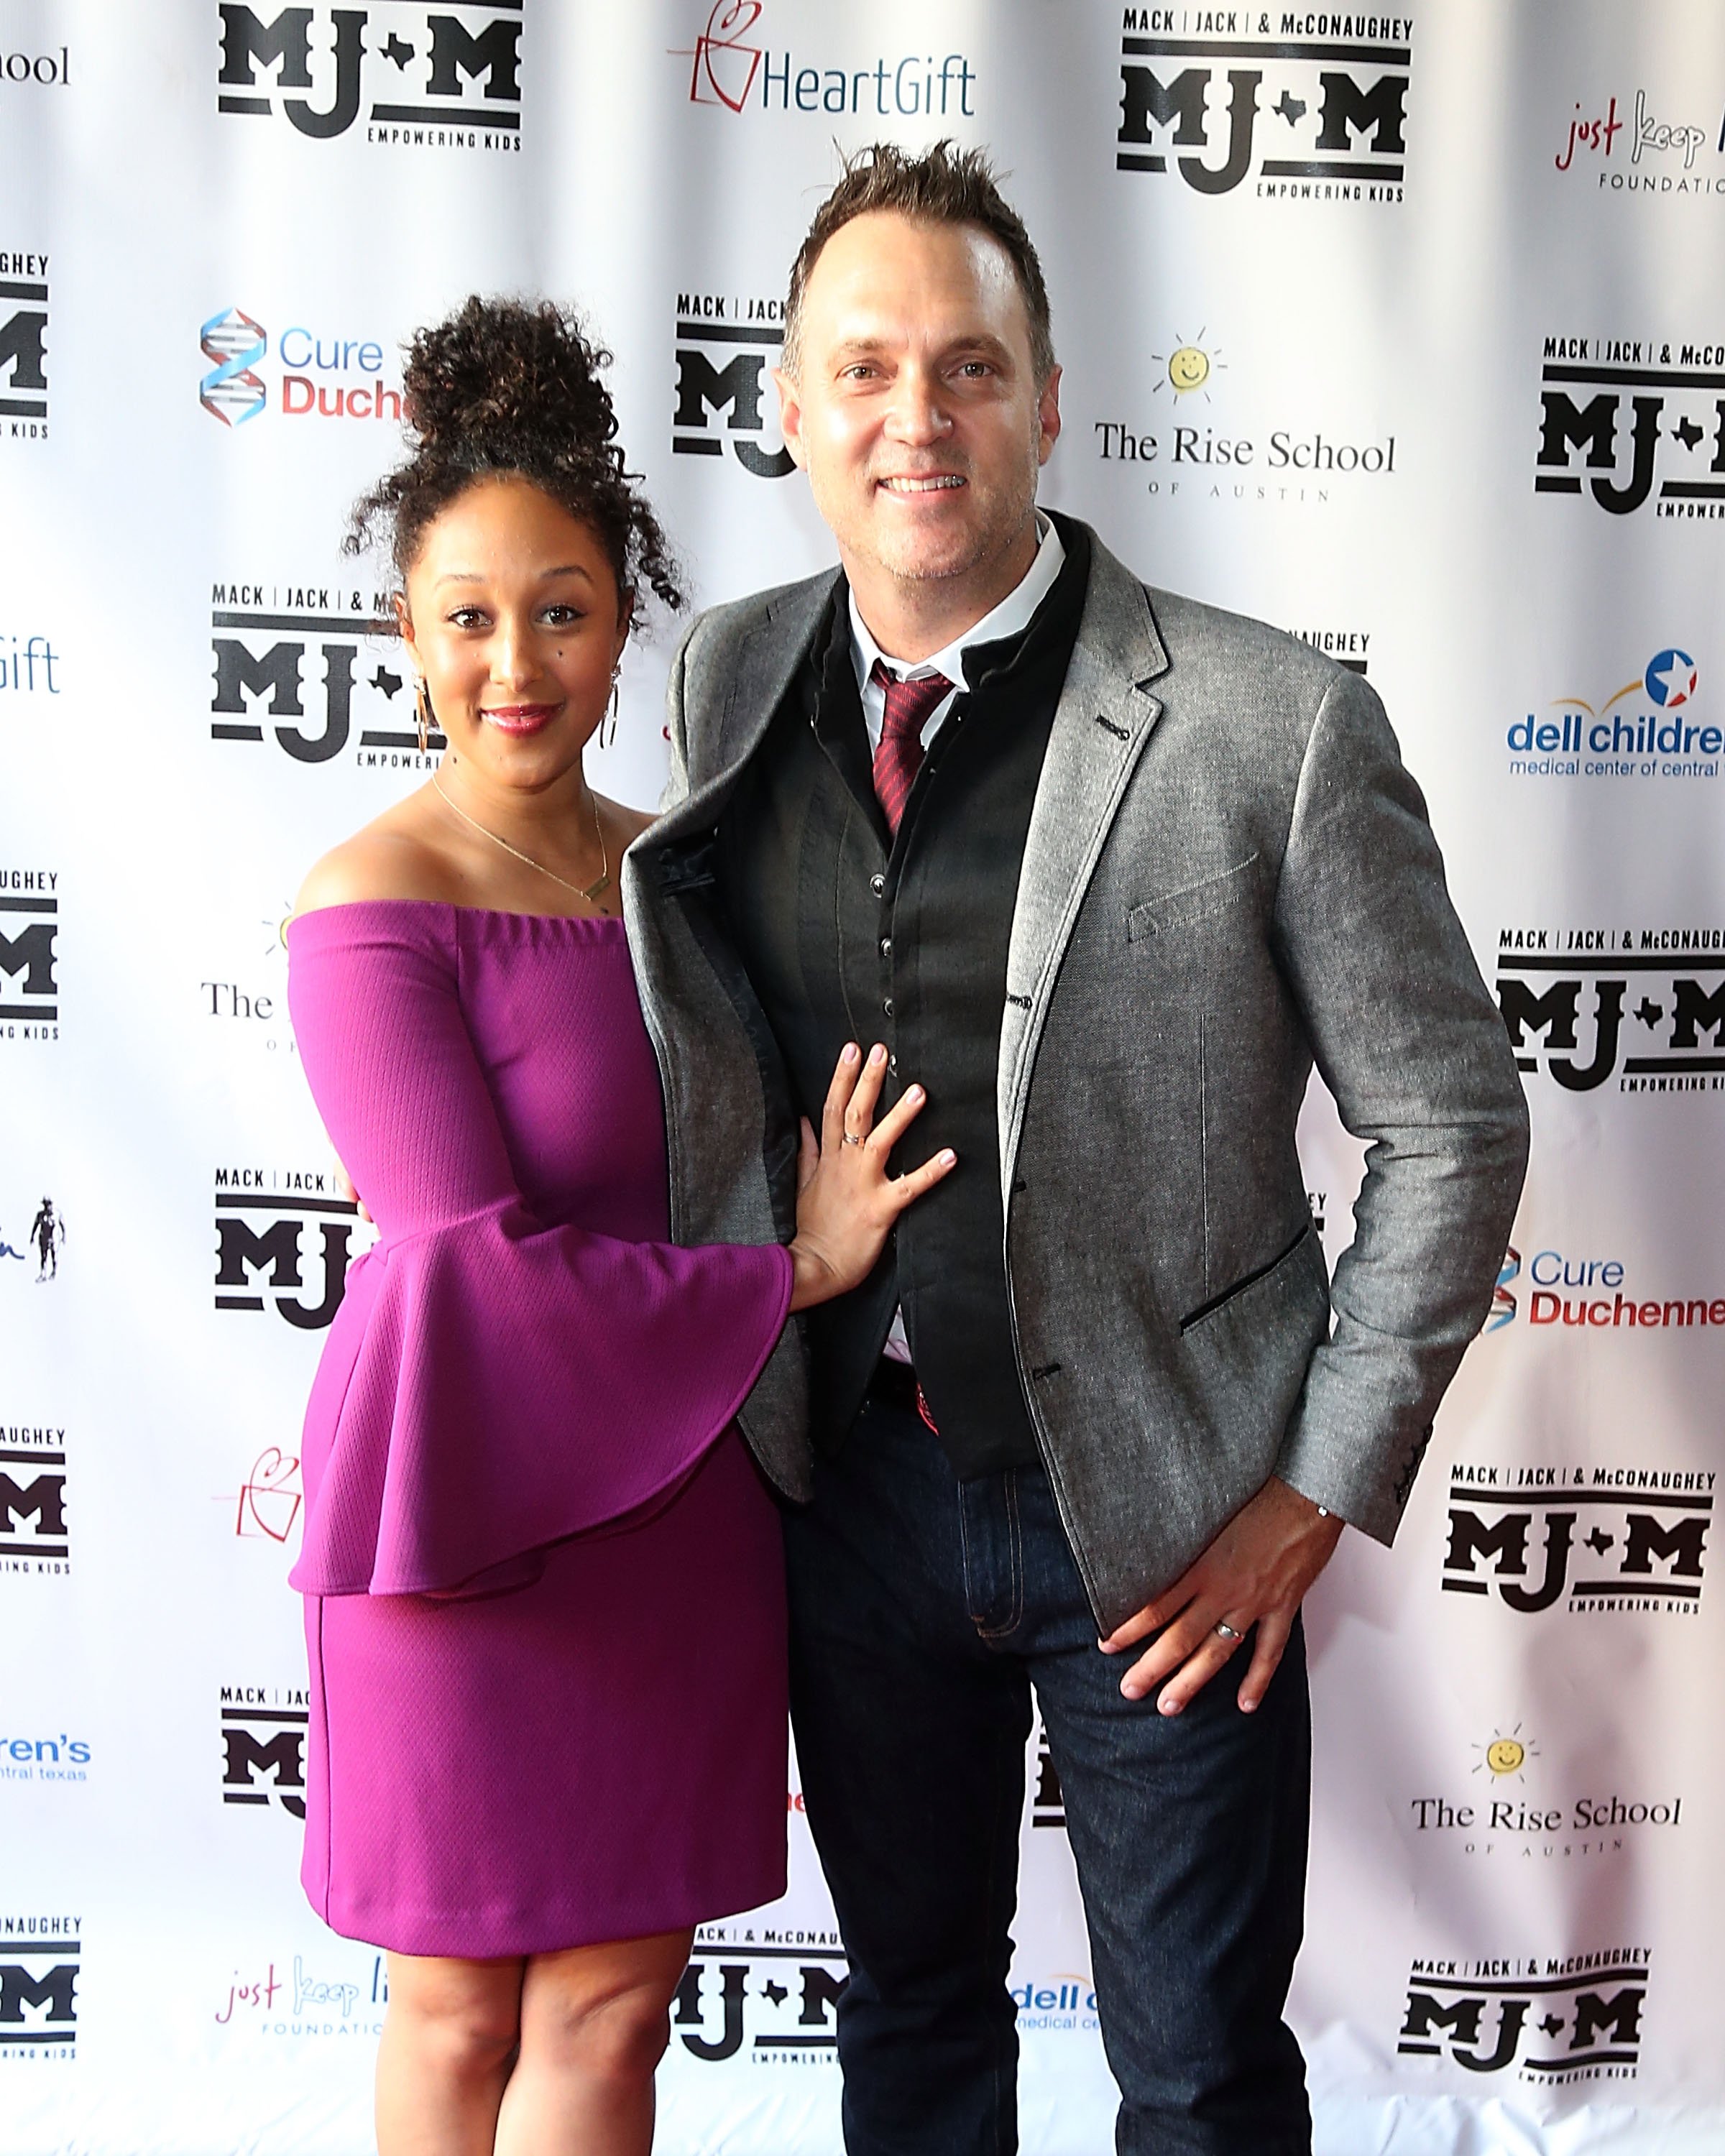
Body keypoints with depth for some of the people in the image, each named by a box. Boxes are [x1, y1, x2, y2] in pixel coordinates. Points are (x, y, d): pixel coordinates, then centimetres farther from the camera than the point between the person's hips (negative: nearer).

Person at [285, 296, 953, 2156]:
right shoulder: (372, 905, -14)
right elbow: (482, 1270, -18)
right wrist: (795, 1276, -12)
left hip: (682, 1500, 5)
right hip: (484, 1504, -5)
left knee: (617, 1998, 15)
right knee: (465, 2007, 13)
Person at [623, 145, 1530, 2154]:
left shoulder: (1273, 724, -16)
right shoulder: (728, 681, -2)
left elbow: (1451, 1127, -9)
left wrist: (1323, 1485, -9)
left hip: (1161, 1512, -3)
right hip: (848, 1478, 4)